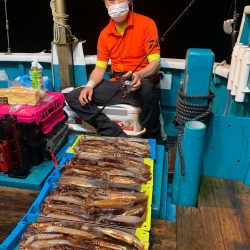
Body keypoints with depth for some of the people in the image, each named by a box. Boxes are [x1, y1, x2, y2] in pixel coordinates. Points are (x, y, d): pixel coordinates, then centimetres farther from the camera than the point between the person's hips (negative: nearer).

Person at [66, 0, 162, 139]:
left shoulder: (146, 24, -4)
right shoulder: (105, 34, 10)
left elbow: (155, 63, -11)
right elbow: (100, 67, 10)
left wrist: (139, 75, -32)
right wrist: (90, 85, -11)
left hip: (141, 82, -4)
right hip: (116, 84, 5)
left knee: (148, 89, -42)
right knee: (73, 97, -7)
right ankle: (118, 136, -17)